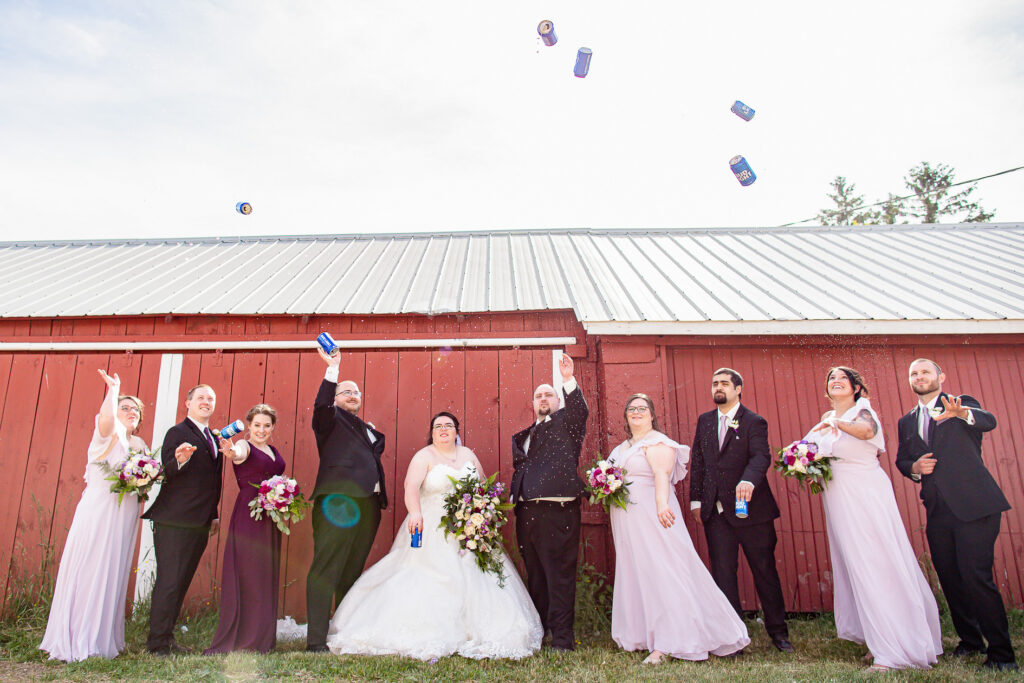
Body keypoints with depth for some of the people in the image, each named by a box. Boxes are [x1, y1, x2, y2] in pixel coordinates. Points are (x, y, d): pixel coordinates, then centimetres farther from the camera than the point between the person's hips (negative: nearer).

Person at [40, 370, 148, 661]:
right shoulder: (109, 434, -5)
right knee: (87, 570, -3)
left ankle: (102, 639, 19)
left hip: (124, 515, 6)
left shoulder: (139, 445, 16)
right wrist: (113, 389, -23)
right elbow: (106, 418, -30)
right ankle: (76, 640, 6)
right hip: (98, 511, -6)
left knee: (112, 574, 9)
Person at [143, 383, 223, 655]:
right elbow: (167, 474, -16)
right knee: (169, 582, -3)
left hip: (200, 524, 7)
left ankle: (166, 637, 24)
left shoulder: (215, 438, 16)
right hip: (175, 522, -7)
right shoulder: (177, 433, -6)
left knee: (181, 582, 14)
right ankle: (158, 643, 8)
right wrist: (179, 460, -36)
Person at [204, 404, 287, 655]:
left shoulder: (274, 451, 15)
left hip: (270, 520, 7)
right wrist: (232, 453, -54)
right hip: (247, 517, -7)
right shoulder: (244, 446, -6)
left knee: (267, 576, 10)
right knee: (244, 576, -4)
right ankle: (236, 640, 7)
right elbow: (239, 453, -30)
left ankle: (261, 639, 20)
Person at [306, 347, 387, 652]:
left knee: (353, 573, 12)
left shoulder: (368, 429, 28)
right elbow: (321, 403, -13)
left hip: (368, 504, 7)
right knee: (325, 570, -7)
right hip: (337, 500, -7)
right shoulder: (331, 418, 9)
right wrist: (332, 370, -24)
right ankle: (316, 639, -5)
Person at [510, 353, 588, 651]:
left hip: (557, 509, -6)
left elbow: (580, 410, -15)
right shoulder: (523, 436, 22)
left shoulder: (566, 422, 6)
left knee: (559, 575, -4)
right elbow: (518, 467, 20)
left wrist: (568, 379, -30)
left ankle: (562, 637, 4)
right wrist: (513, 498, 5)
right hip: (526, 511, 6)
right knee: (535, 575, 15)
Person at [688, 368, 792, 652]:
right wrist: (696, 499, 5)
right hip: (715, 511, 4)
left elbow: (761, 456, -21)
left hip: (750, 509, -4)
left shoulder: (754, 422, -5)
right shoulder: (704, 421, 11)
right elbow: (698, 461, 11)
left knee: (764, 570, 8)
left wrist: (748, 481, -41)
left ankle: (778, 631, 26)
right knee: (722, 573, 6)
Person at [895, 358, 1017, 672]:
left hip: (973, 505, -5)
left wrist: (961, 413, -42)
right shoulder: (907, 422, 15)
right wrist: (914, 467, -5)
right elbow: (901, 459, 19)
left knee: (976, 577, -10)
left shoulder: (963, 403, 2)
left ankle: (1001, 652, 5)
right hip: (937, 510, 5)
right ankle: (970, 640, 27)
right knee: (949, 578, 10)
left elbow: (989, 421, -20)